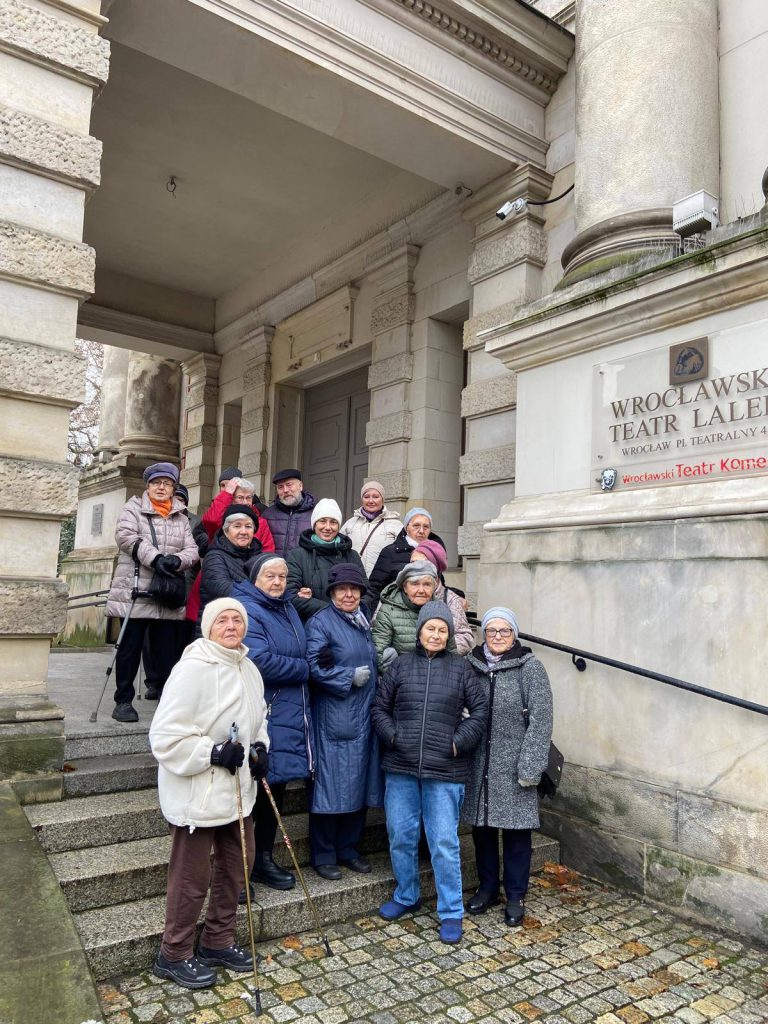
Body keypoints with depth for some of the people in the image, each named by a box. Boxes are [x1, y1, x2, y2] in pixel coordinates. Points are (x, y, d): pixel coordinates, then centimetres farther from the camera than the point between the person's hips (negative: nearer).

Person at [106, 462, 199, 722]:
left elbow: (192, 550, 6)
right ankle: (123, 701, 16)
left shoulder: (181, 517, 15)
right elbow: (126, 536, -11)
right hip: (135, 592, -3)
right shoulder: (134, 508, 6)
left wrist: (177, 560, -17)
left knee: (168, 649, 6)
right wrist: (155, 558, -22)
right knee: (130, 647, 4)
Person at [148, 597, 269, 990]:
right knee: (192, 876, 6)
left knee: (236, 863, 19)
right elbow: (165, 736, -22)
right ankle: (174, 955, 29)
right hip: (197, 794, -8)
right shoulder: (193, 669, -21)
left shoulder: (248, 669, 5)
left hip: (237, 790, 8)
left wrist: (260, 748, 2)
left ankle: (218, 942, 39)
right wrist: (214, 752, -25)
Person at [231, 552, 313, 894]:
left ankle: (263, 860, 32)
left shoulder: (287, 608, 13)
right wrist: (305, 668, -11)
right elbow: (261, 662, -24)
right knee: (250, 792, 0)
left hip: (288, 718, 9)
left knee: (276, 791, 17)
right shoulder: (247, 611, -14)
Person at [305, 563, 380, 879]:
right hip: (333, 717, -6)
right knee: (331, 784, -1)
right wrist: (350, 677, -14)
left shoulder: (365, 622, 15)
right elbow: (314, 666, -16)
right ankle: (323, 855, 14)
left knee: (359, 783, 11)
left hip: (363, 716, 7)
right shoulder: (320, 622, -6)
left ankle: (348, 848, 26)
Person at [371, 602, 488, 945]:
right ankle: (406, 896, 35)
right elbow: (379, 707, 8)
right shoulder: (401, 665, 4)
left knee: (444, 843, 1)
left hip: (444, 772, -2)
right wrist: (392, 736, -5)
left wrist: (459, 742, -5)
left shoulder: (460, 668, 2)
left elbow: (480, 710, 3)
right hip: (400, 768, 2)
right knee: (400, 836, 13)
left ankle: (451, 912, 18)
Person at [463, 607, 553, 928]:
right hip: (479, 765, 3)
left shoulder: (530, 667, -8)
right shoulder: (471, 664, 2)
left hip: (513, 766, -3)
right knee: (481, 827, 14)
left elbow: (540, 721, -11)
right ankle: (487, 887, 33)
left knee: (516, 830, 7)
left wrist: (530, 766, -14)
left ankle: (515, 896, 25)